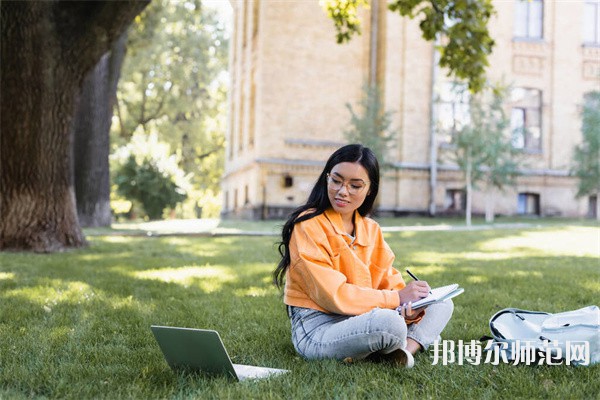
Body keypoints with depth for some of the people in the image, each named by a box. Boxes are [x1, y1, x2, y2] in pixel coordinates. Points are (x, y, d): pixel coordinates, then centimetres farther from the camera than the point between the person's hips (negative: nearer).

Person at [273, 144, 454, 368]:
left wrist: (409, 307, -20)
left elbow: (390, 283, 4)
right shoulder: (308, 225, -12)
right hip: (317, 328, -8)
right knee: (389, 322, -34)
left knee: (441, 303, 4)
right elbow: (333, 295, -19)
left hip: (359, 319, 8)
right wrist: (397, 299, -16)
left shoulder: (371, 229, 10)